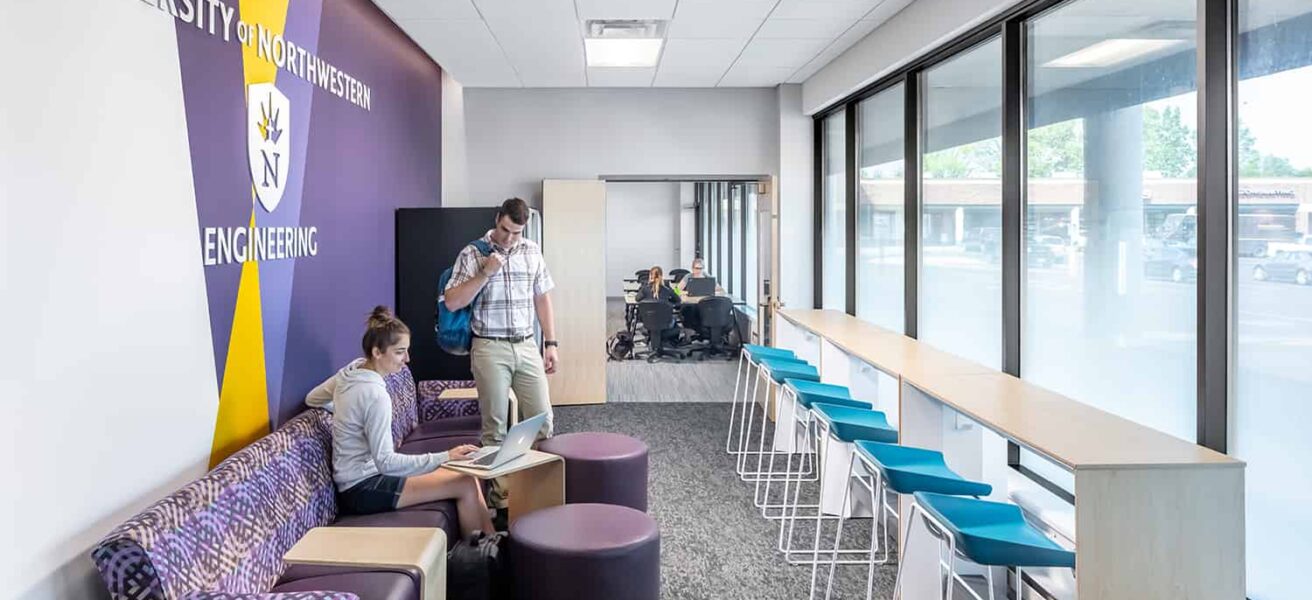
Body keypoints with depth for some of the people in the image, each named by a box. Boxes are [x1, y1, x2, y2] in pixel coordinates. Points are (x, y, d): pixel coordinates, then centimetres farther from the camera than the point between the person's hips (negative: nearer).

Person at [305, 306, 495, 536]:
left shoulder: (351, 371, 3)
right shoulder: (375, 394, -24)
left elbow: (312, 399, 21)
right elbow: (385, 462, -25)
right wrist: (444, 457, -26)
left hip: (367, 474, 9)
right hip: (363, 489, -9)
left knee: (466, 473, 3)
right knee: (466, 485, -15)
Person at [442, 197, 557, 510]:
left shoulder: (532, 252, 8)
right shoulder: (472, 254, -4)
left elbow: (542, 299, 12)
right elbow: (452, 302, -11)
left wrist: (551, 343, 7)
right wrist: (486, 273, -18)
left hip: (527, 346, 4)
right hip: (490, 349, -3)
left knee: (542, 417, 3)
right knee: (495, 423, 4)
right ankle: (497, 485, 17)